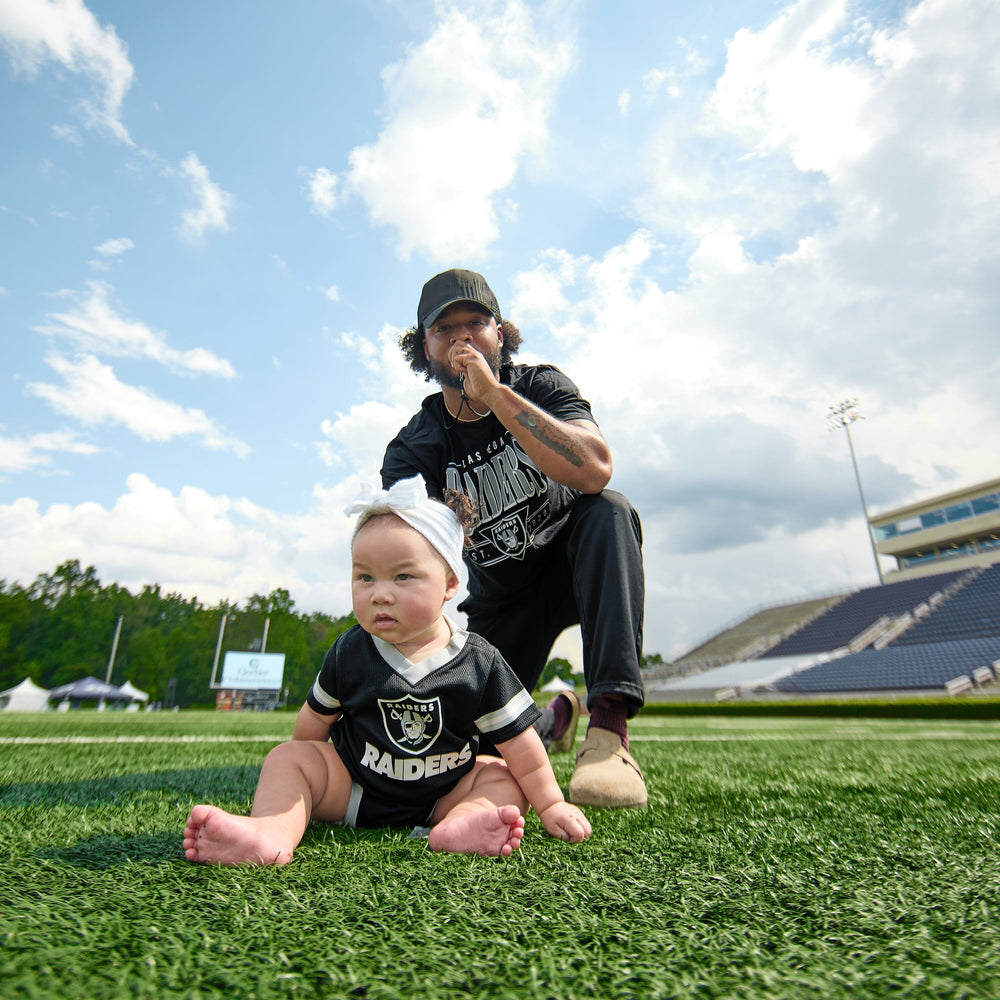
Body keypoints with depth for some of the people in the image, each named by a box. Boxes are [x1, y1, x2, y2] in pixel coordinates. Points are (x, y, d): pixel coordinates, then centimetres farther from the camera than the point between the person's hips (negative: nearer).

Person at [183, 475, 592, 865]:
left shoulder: (479, 663, -18)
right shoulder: (349, 653, -10)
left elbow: (519, 742, -10)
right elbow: (315, 721, 6)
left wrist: (551, 805, -7)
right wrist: (295, 778, 16)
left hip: (440, 796, -1)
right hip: (351, 791, 1)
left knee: (500, 776, -16)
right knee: (287, 758, -13)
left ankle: (459, 825, -40)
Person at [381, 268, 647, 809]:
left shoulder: (539, 386, -13)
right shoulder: (412, 450, -11)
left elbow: (594, 471, -34)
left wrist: (496, 394, -34)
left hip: (571, 566, -1)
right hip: (500, 598, 2)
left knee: (608, 509, -33)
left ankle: (609, 728, -37)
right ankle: (552, 718, 26)